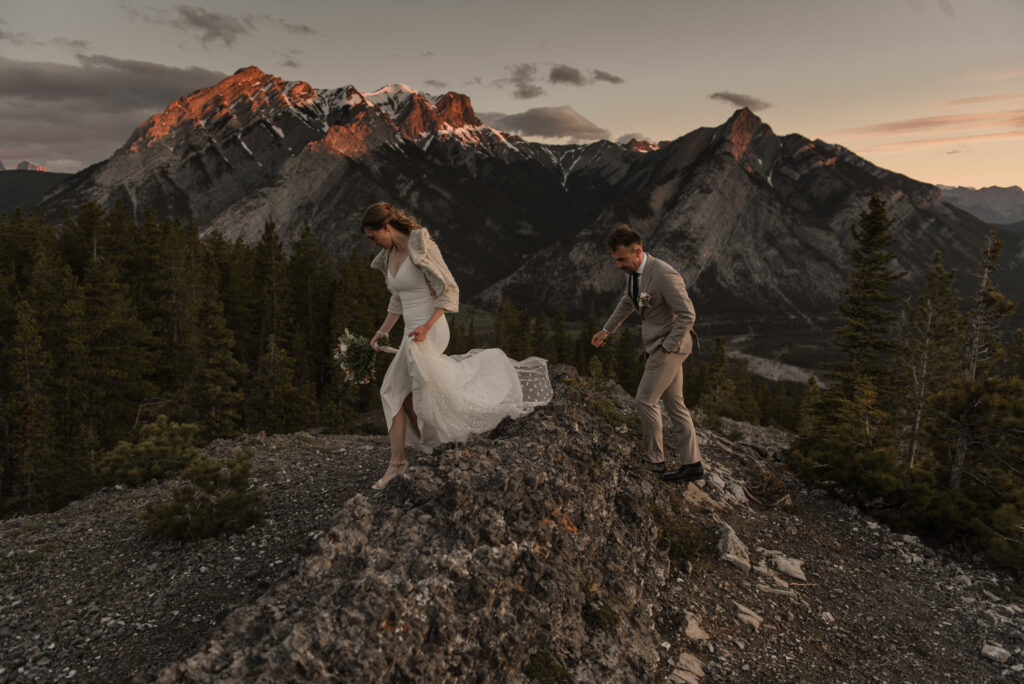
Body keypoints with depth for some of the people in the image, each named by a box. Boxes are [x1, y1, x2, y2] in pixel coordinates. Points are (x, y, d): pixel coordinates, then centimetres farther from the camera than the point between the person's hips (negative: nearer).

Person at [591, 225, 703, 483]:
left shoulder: (663, 274, -24)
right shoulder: (633, 272, 5)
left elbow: (687, 315, -23)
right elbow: (627, 302, 24)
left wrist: (667, 348, -20)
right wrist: (606, 330, 26)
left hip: (670, 346, -9)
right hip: (660, 345, 9)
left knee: (645, 400, -3)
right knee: (674, 404, 11)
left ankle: (654, 459, 12)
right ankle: (692, 464, 17)